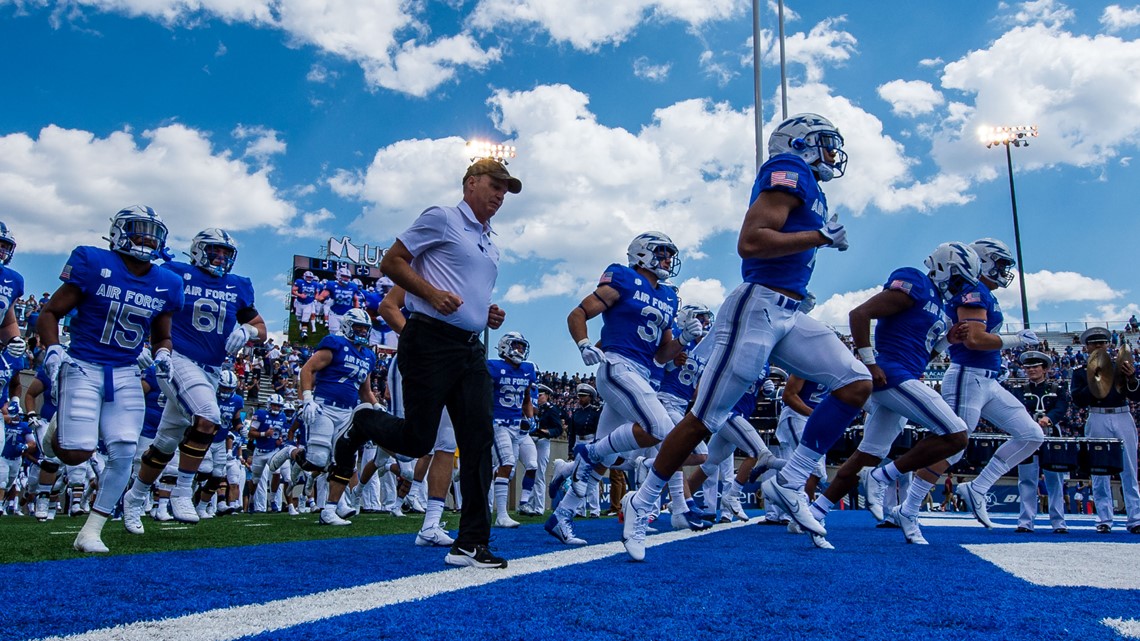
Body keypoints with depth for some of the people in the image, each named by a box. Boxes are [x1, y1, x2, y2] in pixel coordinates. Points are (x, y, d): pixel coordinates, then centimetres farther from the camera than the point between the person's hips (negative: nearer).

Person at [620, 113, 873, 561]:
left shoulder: (808, 187, 21)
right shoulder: (790, 171, -7)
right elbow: (749, 242, -20)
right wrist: (821, 236, -15)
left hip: (789, 315, 10)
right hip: (758, 307, -10)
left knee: (857, 383, 0)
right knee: (704, 419, -4)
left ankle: (790, 482, 1)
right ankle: (641, 503, 11)